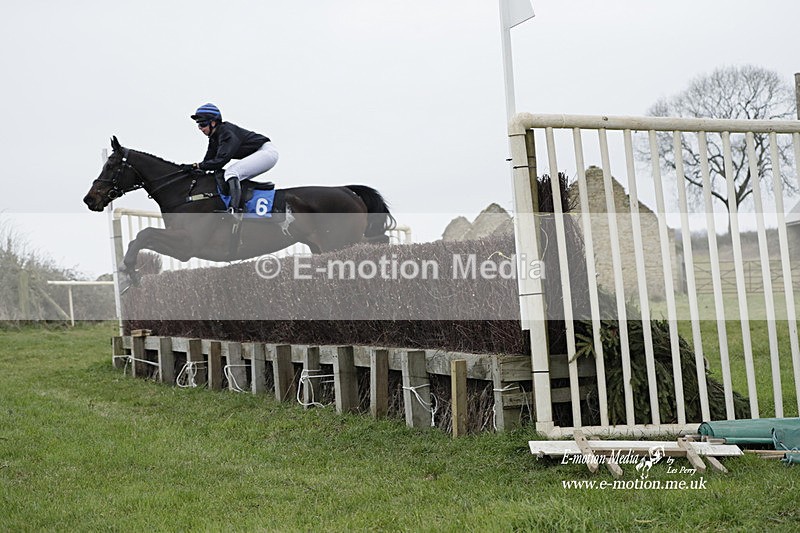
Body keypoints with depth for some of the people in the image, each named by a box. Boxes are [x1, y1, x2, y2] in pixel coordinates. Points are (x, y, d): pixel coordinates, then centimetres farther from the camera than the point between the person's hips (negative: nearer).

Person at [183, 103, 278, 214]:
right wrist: (188, 168, -6)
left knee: (231, 172, -23)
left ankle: (234, 210, -36)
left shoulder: (227, 133, -21)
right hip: (257, 155, 11)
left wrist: (196, 166, -22)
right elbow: (208, 160, 7)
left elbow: (220, 161, -28)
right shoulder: (214, 137, 9)